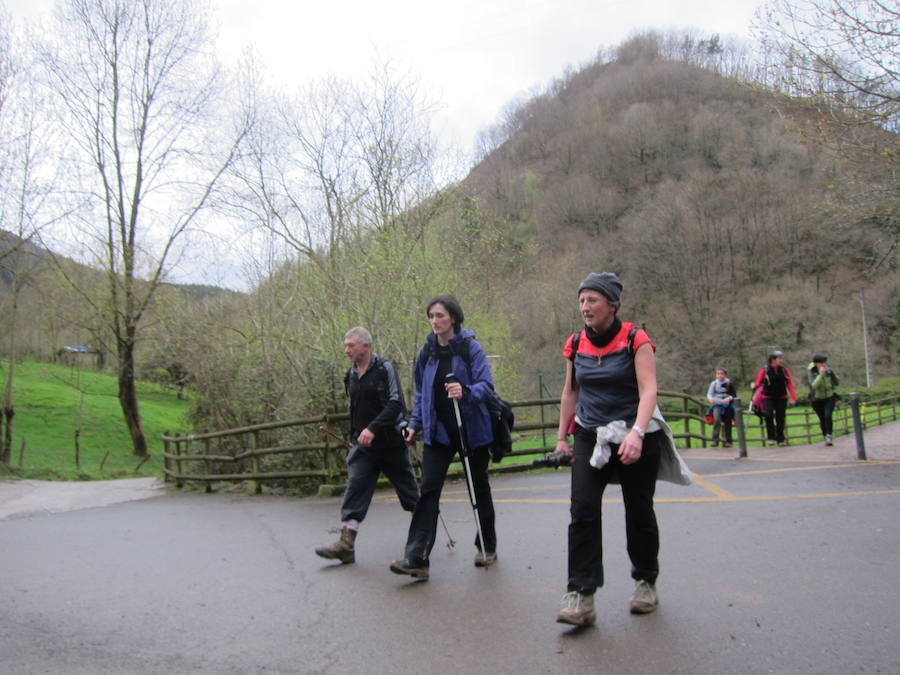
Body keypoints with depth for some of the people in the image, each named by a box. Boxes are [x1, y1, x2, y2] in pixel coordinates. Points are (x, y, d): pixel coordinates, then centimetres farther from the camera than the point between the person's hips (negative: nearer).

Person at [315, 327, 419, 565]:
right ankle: (346, 543, -7)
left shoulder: (385, 368, -11)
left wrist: (373, 428, -28)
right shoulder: (350, 375, 10)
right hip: (362, 446, 5)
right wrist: (353, 436, 21)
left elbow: (395, 403, -20)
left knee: (407, 488, 8)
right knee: (355, 488, -6)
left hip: (390, 442, -5)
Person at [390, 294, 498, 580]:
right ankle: (416, 557, -12)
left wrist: (466, 392, -36)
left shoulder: (470, 347, -9)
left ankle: (487, 548, 30)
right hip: (438, 430, 3)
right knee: (428, 489, -9)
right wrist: (415, 424, 7)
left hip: (472, 429, -3)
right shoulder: (426, 352, 5)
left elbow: (486, 384, -17)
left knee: (479, 488, 13)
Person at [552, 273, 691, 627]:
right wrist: (561, 437, 13)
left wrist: (637, 433, -33)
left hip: (636, 439, -3)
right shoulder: (576, 345, 5)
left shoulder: (636, 340, -9)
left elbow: (648, 390, -19)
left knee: (639, 512, 8)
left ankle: (646, 581, 31)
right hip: (590, 438, 3)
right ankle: (580, 596, -11)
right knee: (582, 510, -12)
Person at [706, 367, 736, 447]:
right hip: (717, 405, -1)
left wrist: (729, 398, -19)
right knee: (717, 419, -23)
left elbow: (733, 395, 3)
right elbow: (709, 394, 3)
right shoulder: (714, 384, 5)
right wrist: (711, 399, -20)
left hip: (727, 405, 1)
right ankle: (715, 440, -22)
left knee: (727, 423, 2)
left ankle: (727, 441, 15)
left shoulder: (729, 384, 2)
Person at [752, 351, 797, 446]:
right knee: (768, 415, -19)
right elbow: (759, 382, -7)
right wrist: (755, 385, -32)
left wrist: (793, 397, -9)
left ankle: (780, 439, 19)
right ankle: (771, 437, -3)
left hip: (781, 397, 3)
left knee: (780, 417, 4)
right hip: (768, 397, -2)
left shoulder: (784, 369, 0)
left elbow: (790, 383, -1)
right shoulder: (764, 370, -7)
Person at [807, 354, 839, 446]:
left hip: (829, 398, 1)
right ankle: (826, 437, 29)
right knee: (822, 419, 8)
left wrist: (832, 373, -20)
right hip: (817, 399, -1)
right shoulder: (811, 372, -17)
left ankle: (829, 436, -18)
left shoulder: (828, 370, -9)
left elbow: (836, 383, -4)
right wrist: (821, 374, -39)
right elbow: (814, 386, -31)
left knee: (828, 415, -22)